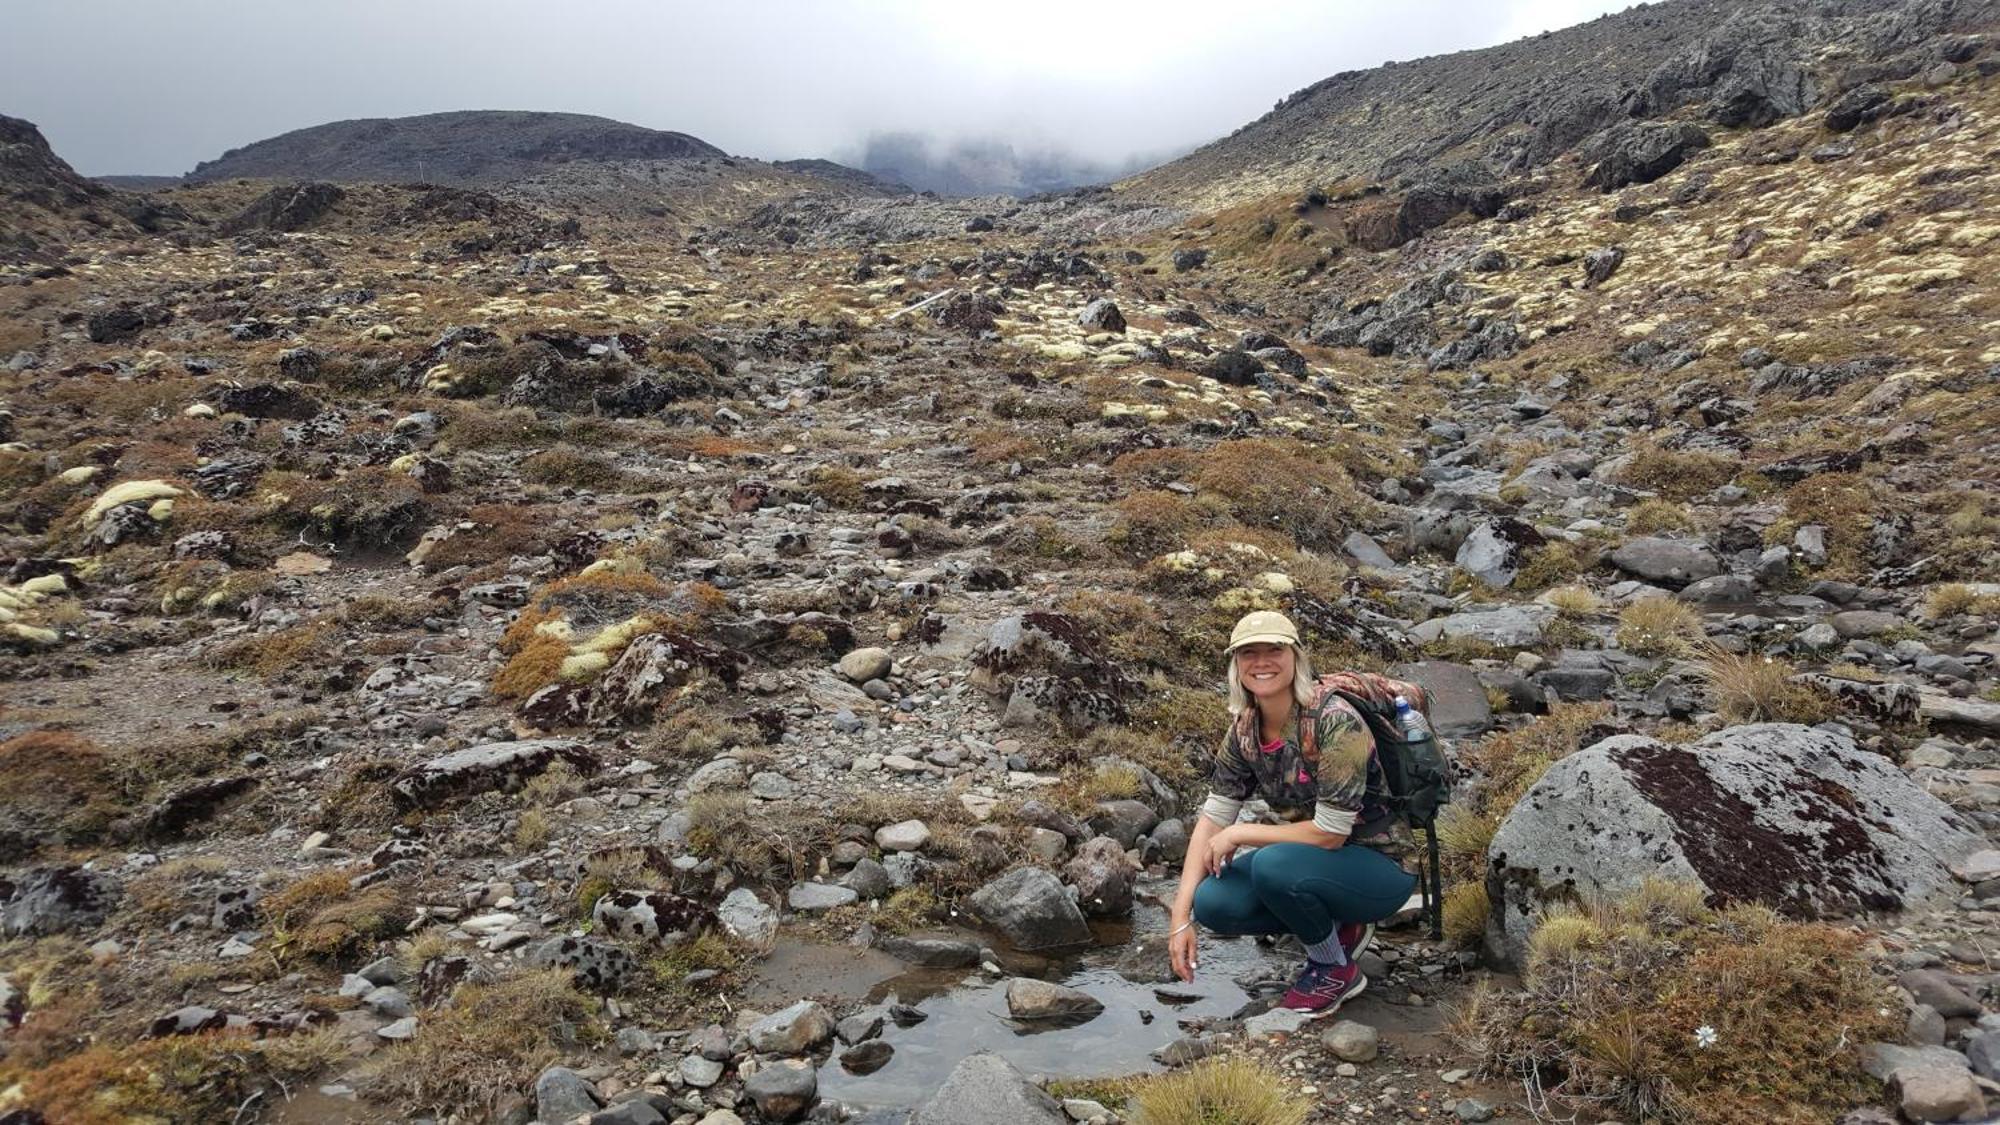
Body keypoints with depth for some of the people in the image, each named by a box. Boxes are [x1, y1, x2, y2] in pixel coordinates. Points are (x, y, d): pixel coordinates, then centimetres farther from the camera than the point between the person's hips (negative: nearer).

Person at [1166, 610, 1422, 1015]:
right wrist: (1181, 916, -13)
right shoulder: (1245, 730, -5)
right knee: (1212, 902, -15)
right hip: (1317, 861, 7)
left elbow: (1330, 833, -27)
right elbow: (1213, 817, -5)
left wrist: (1238, 834, -18)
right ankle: (1341, 927, 8)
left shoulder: (1334, 721, -26)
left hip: (1381, 869, -6)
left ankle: (1337, 969, -4)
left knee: (1272, 865, -33)